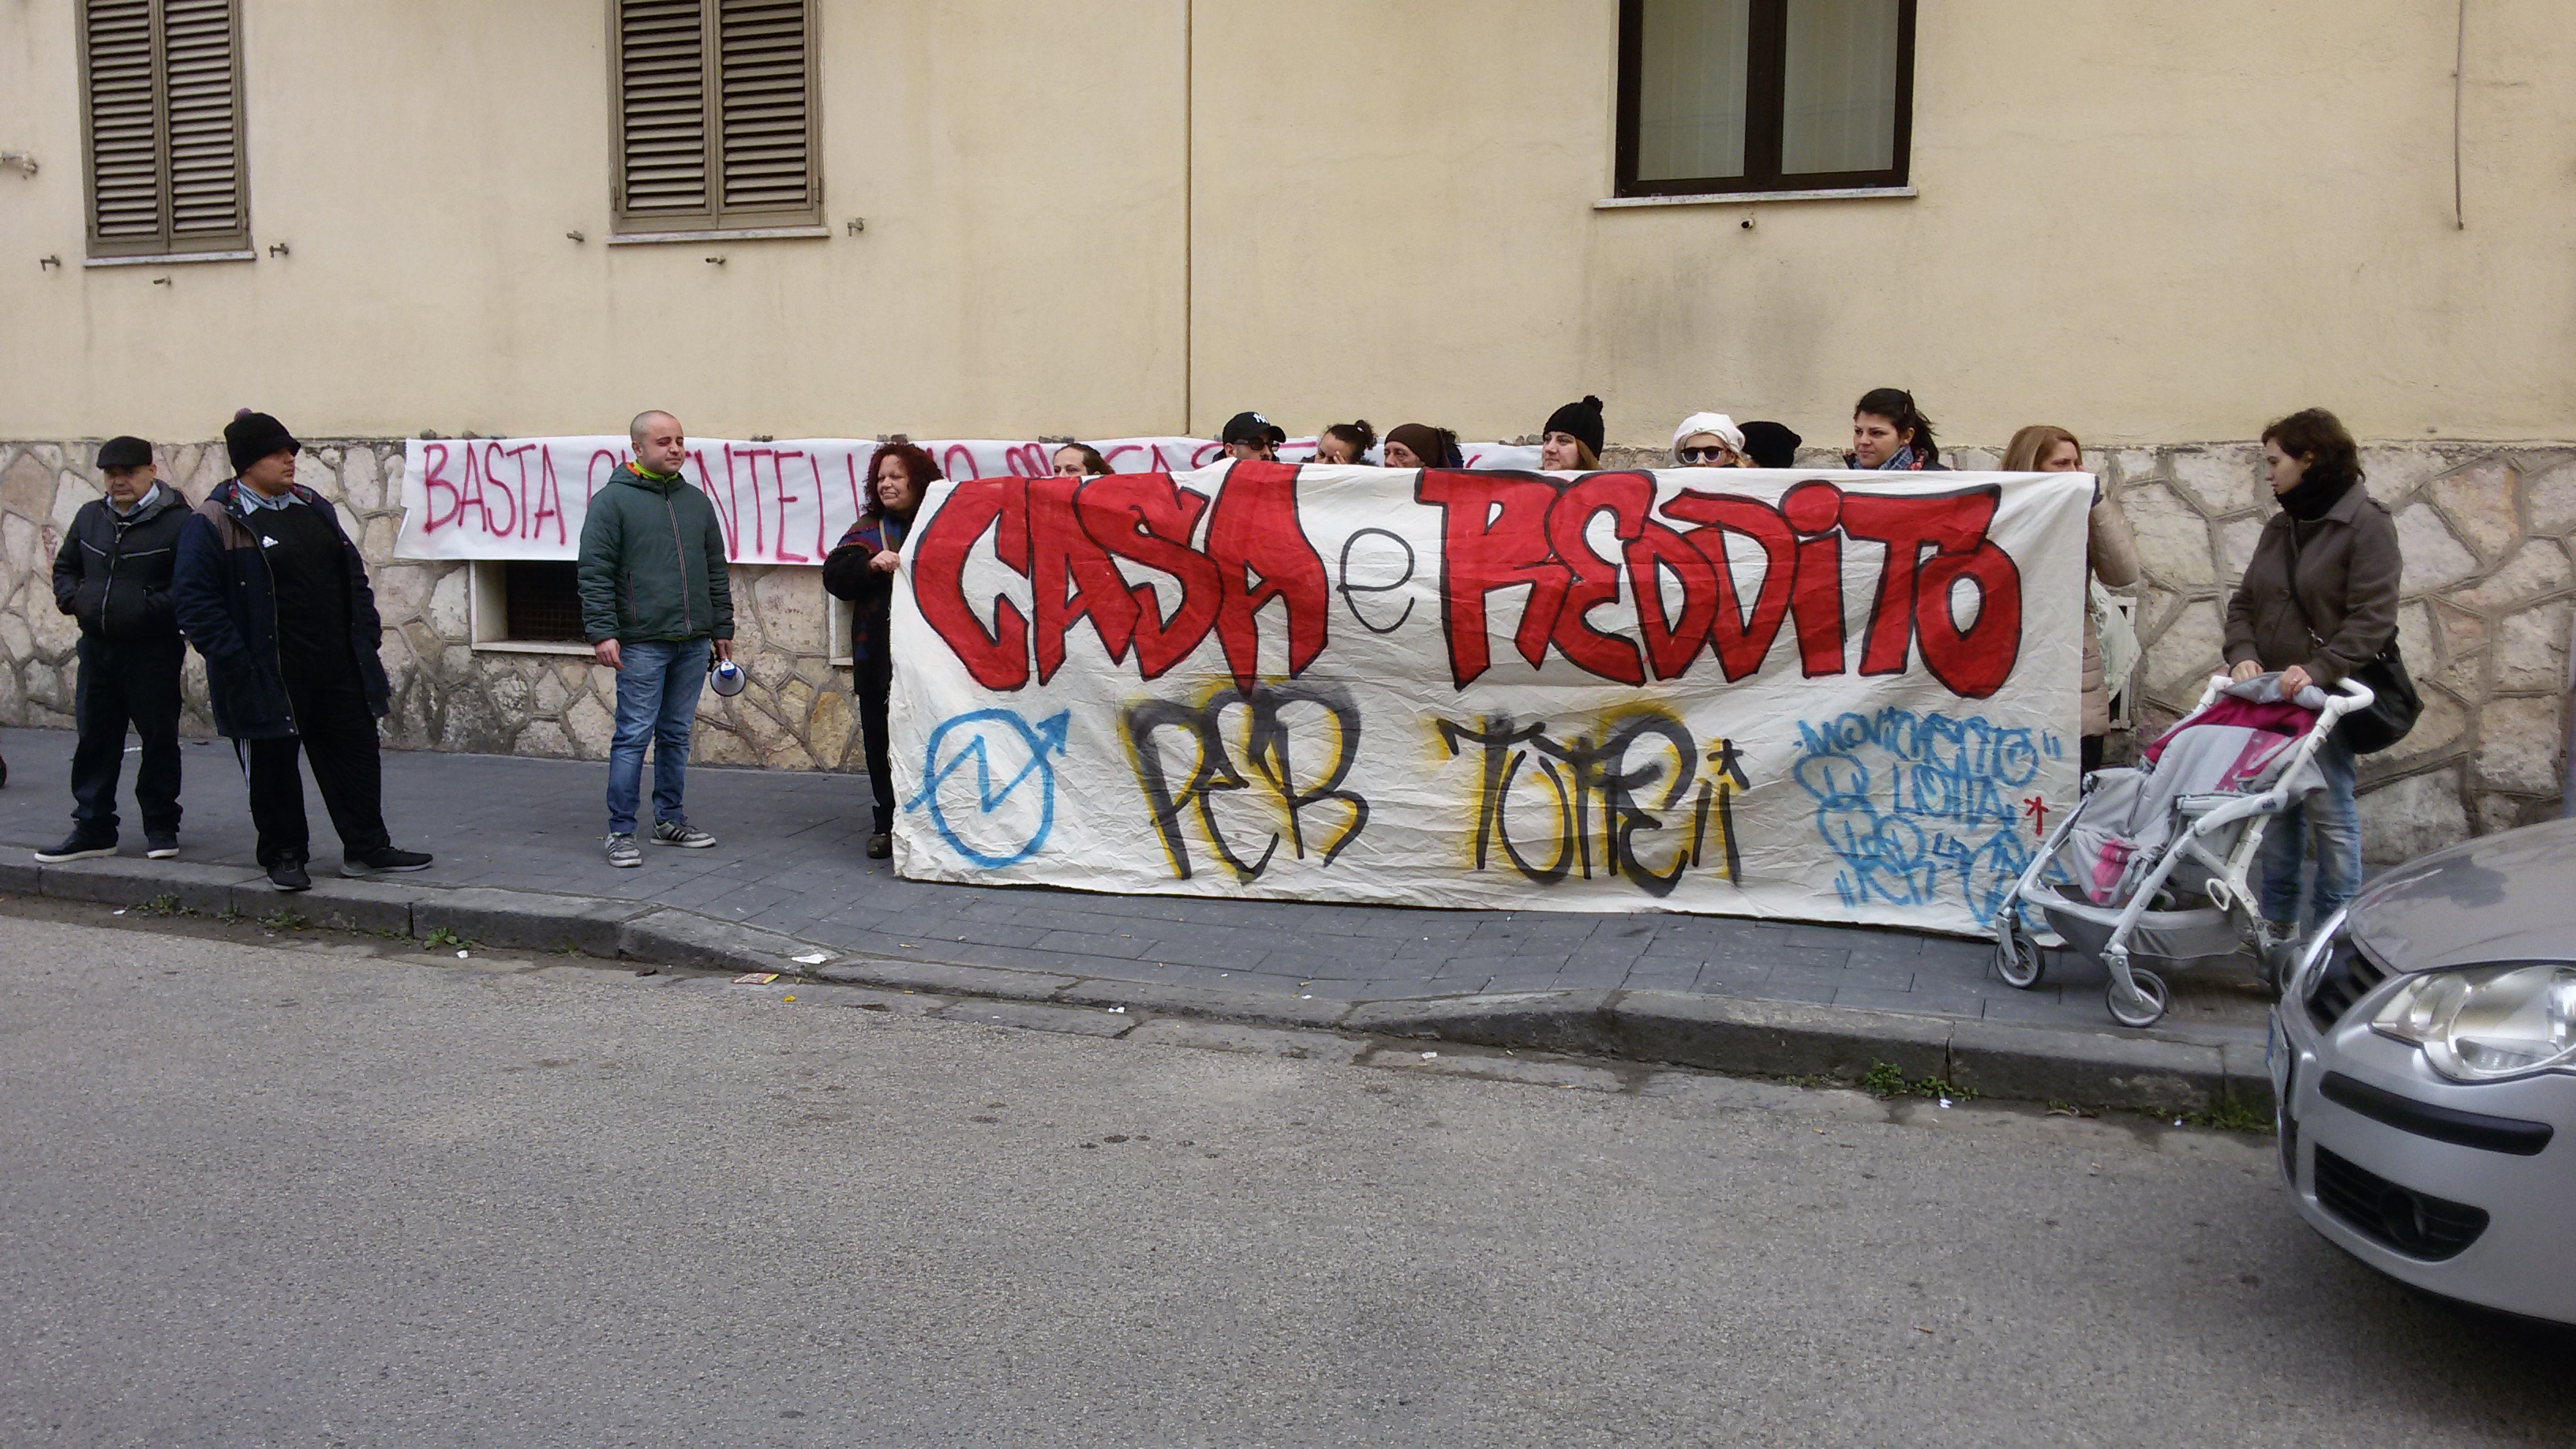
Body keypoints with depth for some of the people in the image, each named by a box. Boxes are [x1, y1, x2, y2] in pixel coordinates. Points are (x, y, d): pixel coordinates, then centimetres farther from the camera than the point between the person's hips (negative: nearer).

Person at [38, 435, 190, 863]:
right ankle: (93, 829, 18)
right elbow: (65, 566, 24)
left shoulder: (176, 520, -10)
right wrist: (72, 599, 5)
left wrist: (152, 607, -23)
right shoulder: (90, 517, 11)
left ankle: (161, 827, 16)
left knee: (159, 738, 4)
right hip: (97, 647, 6)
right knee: (94, 738, 9)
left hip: (153, 651, -6)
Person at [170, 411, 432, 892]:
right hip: (267, 676, -6)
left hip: (336, 667, 6)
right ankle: (284, 856, 19)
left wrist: (365, 633, 9)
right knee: (273, 765, 4)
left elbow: (352, 574, 18)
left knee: (356, 751, 8)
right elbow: (193, 600, -12)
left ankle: (367, 848, 18)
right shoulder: (214, 522, -8)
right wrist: (235, 663, -17)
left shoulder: (313, 507, 12)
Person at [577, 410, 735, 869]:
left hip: (693, 642, 6)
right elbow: (594, 572, -7)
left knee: (677, 735, 13)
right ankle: (621, 832, 2)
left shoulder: (697, 501, 15)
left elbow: (716, 571, 20)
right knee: (634, 736, -4)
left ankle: (670, 820, 23)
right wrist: (602, 631, -15)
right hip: (641, 643, -6)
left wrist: (722, 628, 17)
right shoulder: (612, 500, -3)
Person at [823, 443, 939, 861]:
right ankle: (888, 823, 13)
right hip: (879, 655, 3)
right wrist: (871, 564, -16)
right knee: (882, 741, 4)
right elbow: (834, 576, 2)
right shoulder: (868, 530, 13)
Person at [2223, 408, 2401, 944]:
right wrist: (2243, 654, -5)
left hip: (2329, 694, -7)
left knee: (2330, 812, -3)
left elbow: (2373, 619, -15)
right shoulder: (2280, 527, 14)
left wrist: (2317, 669, -25)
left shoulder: (2365, 524, -8)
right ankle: (2278, 926, 18)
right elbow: (2244, 603, 14)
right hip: (2271, 694, 7)